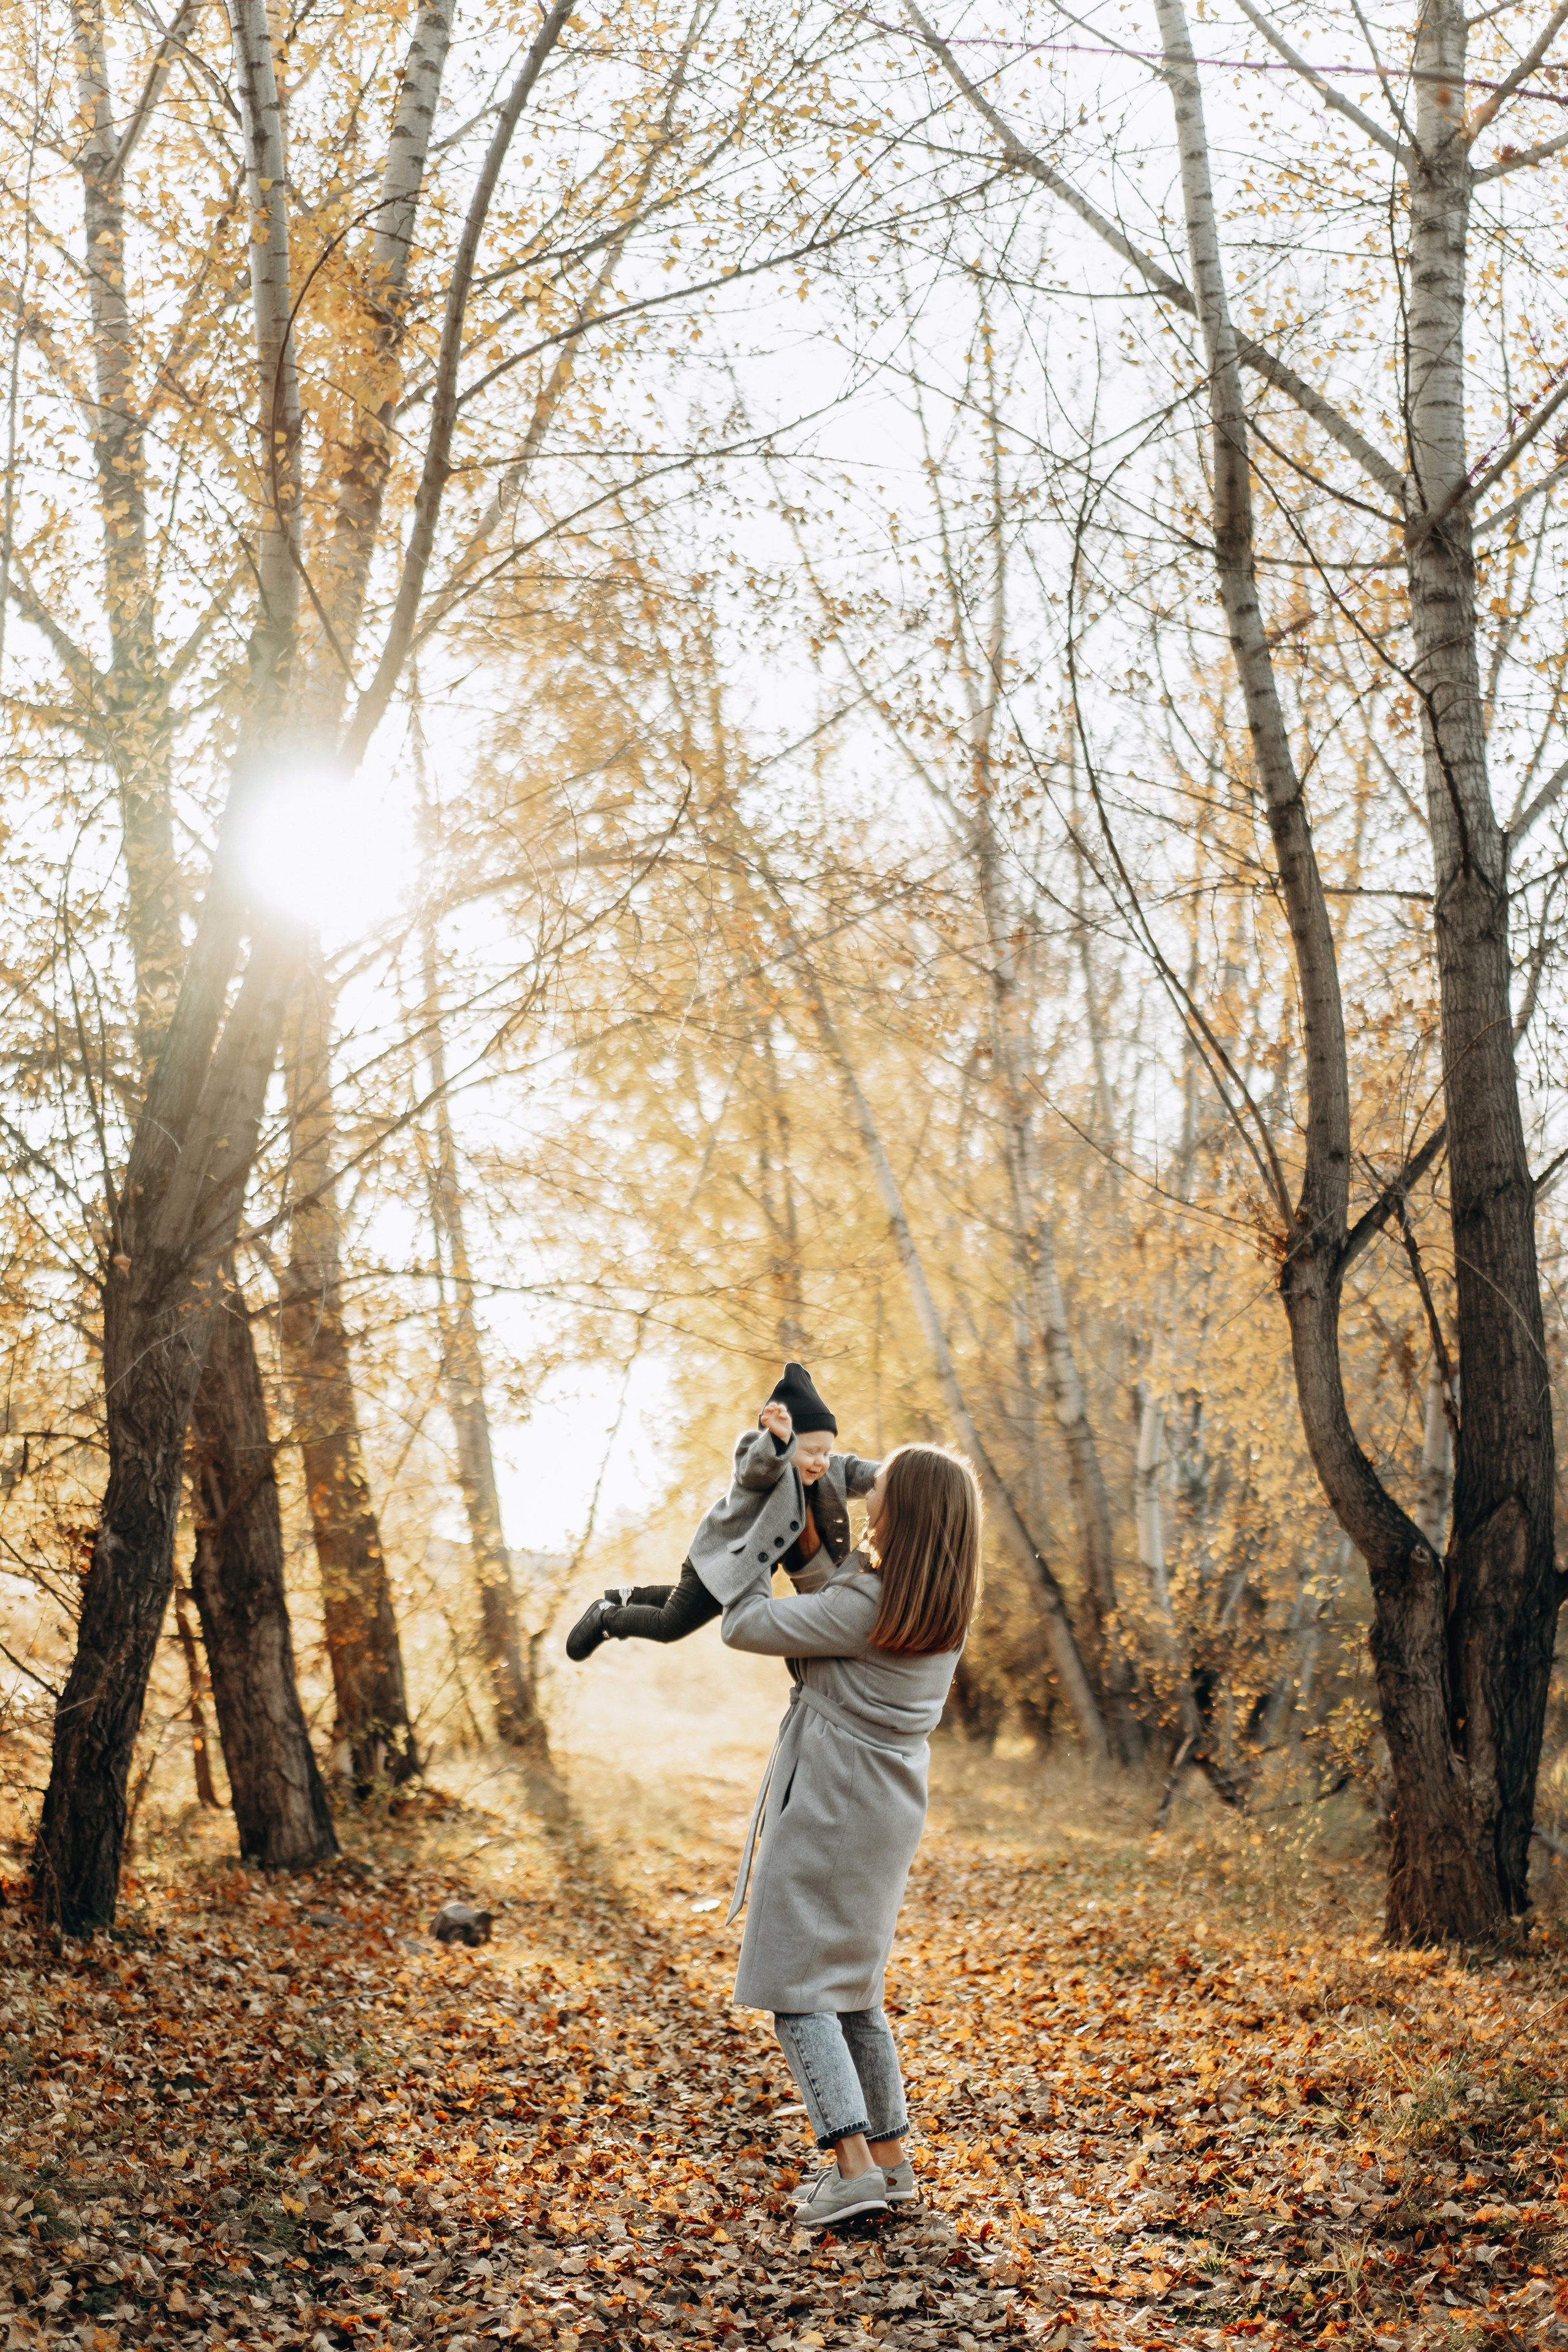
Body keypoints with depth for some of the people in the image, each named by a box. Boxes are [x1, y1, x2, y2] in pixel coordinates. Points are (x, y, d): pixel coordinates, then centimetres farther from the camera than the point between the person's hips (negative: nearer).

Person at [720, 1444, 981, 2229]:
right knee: (853, 1994, 18)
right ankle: (891, 2158, 21)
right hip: (885, 1816, 9)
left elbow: (745, 1625, -13)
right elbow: (834, 1600, 17)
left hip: (826, 1813, -9)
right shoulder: (943, 1608, 3)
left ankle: (856, 2167, -9)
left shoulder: (865, 1609, -22)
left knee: (796, 1992, -2)